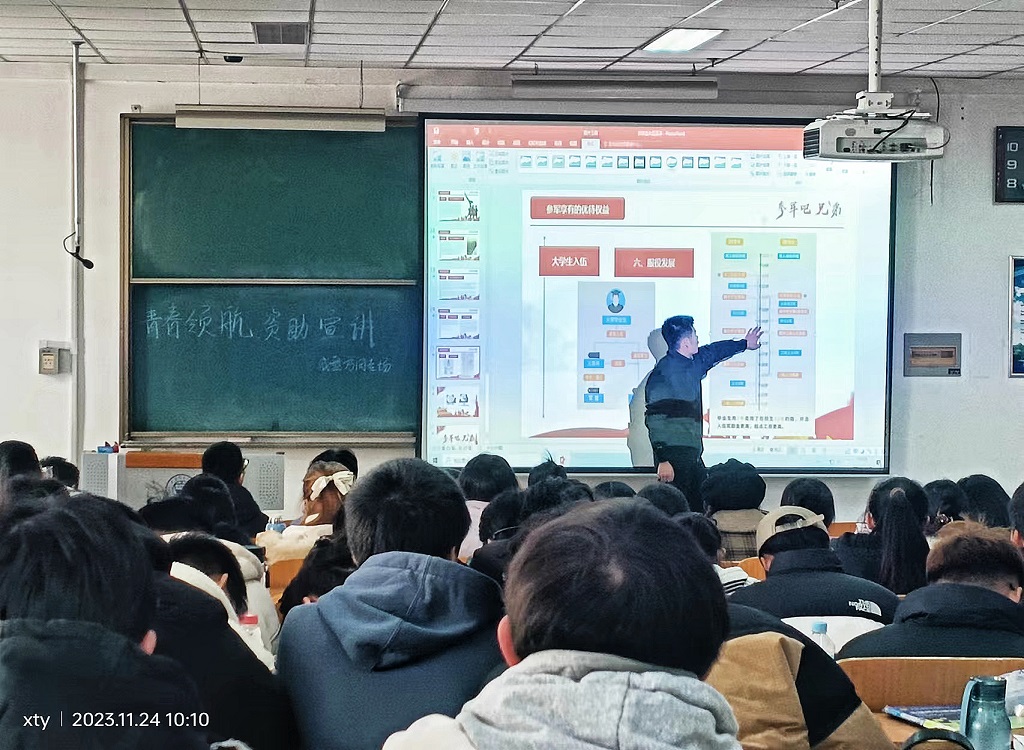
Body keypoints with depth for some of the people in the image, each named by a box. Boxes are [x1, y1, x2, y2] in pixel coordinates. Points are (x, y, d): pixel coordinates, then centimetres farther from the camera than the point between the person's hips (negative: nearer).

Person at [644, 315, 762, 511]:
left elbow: (713, 352, 35)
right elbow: (656, 419, -20)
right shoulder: (664, 373, -15)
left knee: (701, 508, 9)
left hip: (693, 454, 10)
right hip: (674, 455, -10)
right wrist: (663, 461, -25)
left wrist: (744, 343, 53)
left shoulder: (692, 364, 13)